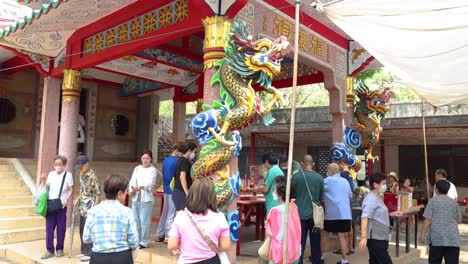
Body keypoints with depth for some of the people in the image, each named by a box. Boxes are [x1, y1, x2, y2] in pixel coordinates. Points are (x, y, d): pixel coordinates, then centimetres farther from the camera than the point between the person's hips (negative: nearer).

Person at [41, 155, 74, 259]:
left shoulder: (68, 175, -2)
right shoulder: (51, 174, 8)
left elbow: (71, 190, -4)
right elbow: (47, 187, 12)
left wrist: (67, 199, -18)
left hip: (61, 206, -3)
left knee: (61, 228, 4)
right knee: (49, 228, 3)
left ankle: (59, 249, 17)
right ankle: (50, 250, 12)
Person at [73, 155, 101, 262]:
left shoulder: (92, 176, -18)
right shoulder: (81, 174, 7)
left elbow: (98, 194, -18)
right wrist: (78, 199, 9)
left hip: (90, 207, -8)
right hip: (83, 206, 8)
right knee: (82, 230, 14)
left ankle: (90, 253, 7)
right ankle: (84, 251, 27)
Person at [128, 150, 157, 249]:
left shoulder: (152, 170, -2)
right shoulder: (137, 168, 14)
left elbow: (150, 183, -14)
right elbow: (132, 181, 6)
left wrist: (140, 187, -32)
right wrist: (131, 189, -15)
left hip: (146, 199, -5)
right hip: (135, 198, 5)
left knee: (144, 221, -5)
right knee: (136, 220, 12)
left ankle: (144, 242, 4)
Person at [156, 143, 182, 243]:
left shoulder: (165, 160, 10)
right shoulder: (177, 161, -15)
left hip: (166, 189, 8)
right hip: (174, 190, -8)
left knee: (165, 212, 16)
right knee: (171, 214, -1)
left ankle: (159, 235, 22)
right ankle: (168, 236, 4)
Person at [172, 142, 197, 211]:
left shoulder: (180, 159, 15)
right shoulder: (185, 161, -12)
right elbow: (182, 177, -23)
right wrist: (187, 193, -24)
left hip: (177, 191, 9)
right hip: (182, 192, -9)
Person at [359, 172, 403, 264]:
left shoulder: (379, 198, 15)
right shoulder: (371, 199, -17)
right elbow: (364, 218, -26)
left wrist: (391, 214, 16)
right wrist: (364, 238, -34)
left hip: (380, 238, 10)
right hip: (375, 239, -10)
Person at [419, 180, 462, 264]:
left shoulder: (432, 201, 0)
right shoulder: (453, 202, 9)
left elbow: (428, 219, -7)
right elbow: (459, 220, 15)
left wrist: (423, 234, -3)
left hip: (437, 238, -2)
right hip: (453, 239, 2)